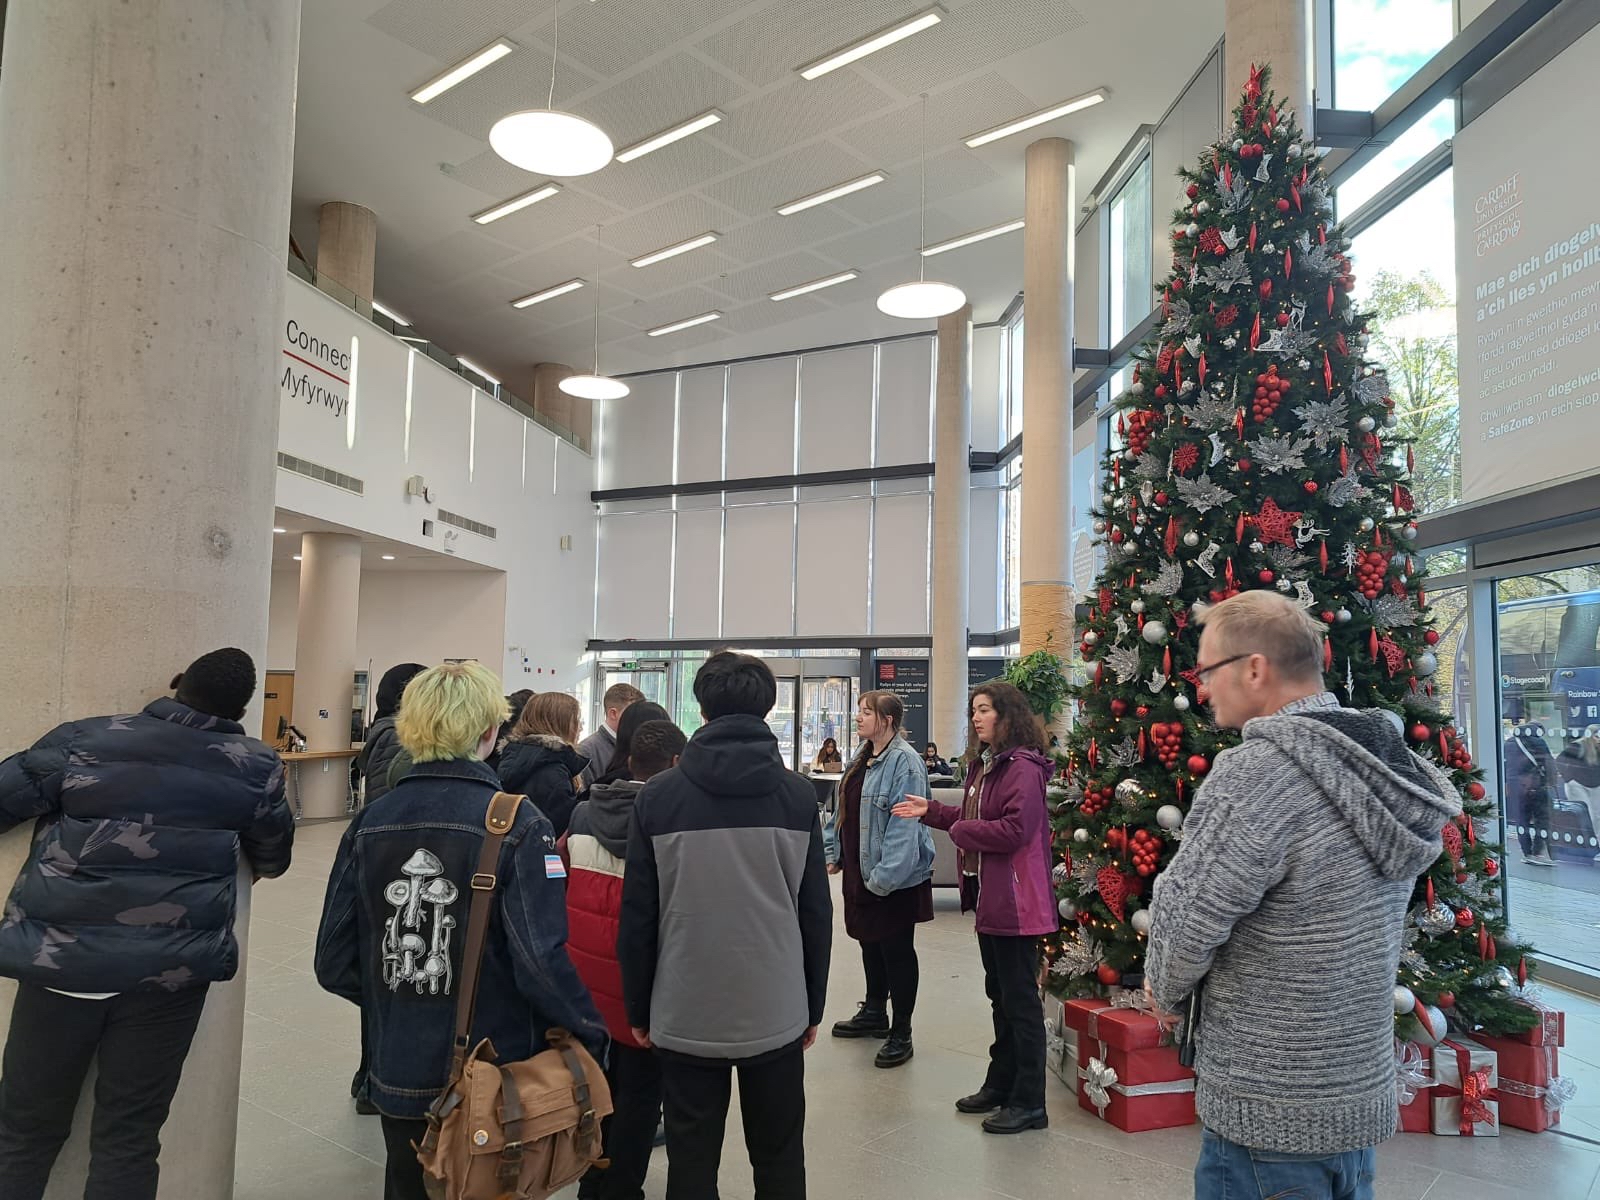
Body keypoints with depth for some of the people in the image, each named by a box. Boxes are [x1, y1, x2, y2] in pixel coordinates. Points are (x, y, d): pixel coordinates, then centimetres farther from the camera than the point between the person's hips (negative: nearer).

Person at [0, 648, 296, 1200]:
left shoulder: (80, 741, -2)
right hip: (171, 969, 0)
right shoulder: (256, 766, 0)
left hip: (59, 958, 1)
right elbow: (272, 860, 13)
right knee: (129, 1135, 11)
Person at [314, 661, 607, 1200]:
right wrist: (590, 1036, -8)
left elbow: (333, 963, -2)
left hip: (398, 1076, 4)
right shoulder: (518, 825, -18)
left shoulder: (369, 823, -5)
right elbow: (542, 961, -23)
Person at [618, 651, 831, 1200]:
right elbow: (816, 911, -1)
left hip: (685, 1016, 0)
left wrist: (639, 1009, 8)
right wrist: (813, 1006, 11)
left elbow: (637, 914, -3)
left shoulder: (657, 796, -6)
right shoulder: (798, 795, -4)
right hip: (777, 1013, 1)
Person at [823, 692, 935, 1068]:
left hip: (894, 880, -9)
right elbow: (843, 812, 19)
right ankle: (874, 1013, 38)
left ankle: (901, 1034, 16)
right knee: (870, 943, 21)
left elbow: (904, 825, -26)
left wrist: (885, 876, -27)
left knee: (896, 951, 3)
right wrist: (833, 853, 14)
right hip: (860, 872, 9)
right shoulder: (863, 760, 11)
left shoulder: (904, 762, -20)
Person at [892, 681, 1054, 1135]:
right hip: (988, 896, 10)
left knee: (1020, 999, 1)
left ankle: (1029, 1102, 13)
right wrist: (931, 811, 9)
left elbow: (1015, 829, -27)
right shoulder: (983, 766, 12)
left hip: (1015, 901, -10)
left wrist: (961, 831, -16)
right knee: (999, 995, 20)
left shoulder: (1023, 768, -19)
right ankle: (1001, 1084, 34)